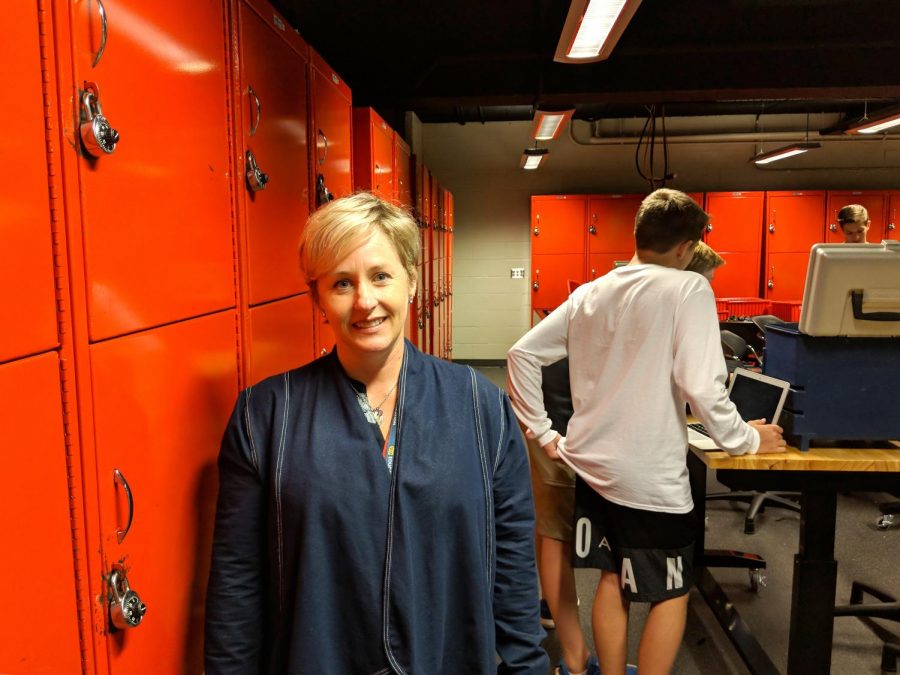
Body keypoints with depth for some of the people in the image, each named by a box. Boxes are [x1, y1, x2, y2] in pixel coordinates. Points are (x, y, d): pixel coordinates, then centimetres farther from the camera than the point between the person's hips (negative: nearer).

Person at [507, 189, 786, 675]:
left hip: (592, 465, 6)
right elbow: (701, 387, -20)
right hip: (650, 476, -6)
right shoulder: (688, 289, -12)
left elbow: (523, 354, 5)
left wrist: (543, 434, 8)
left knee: (612, 577, 22)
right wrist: (747, 440, -3)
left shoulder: (590, 292, 6)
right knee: (671, 594, 15)